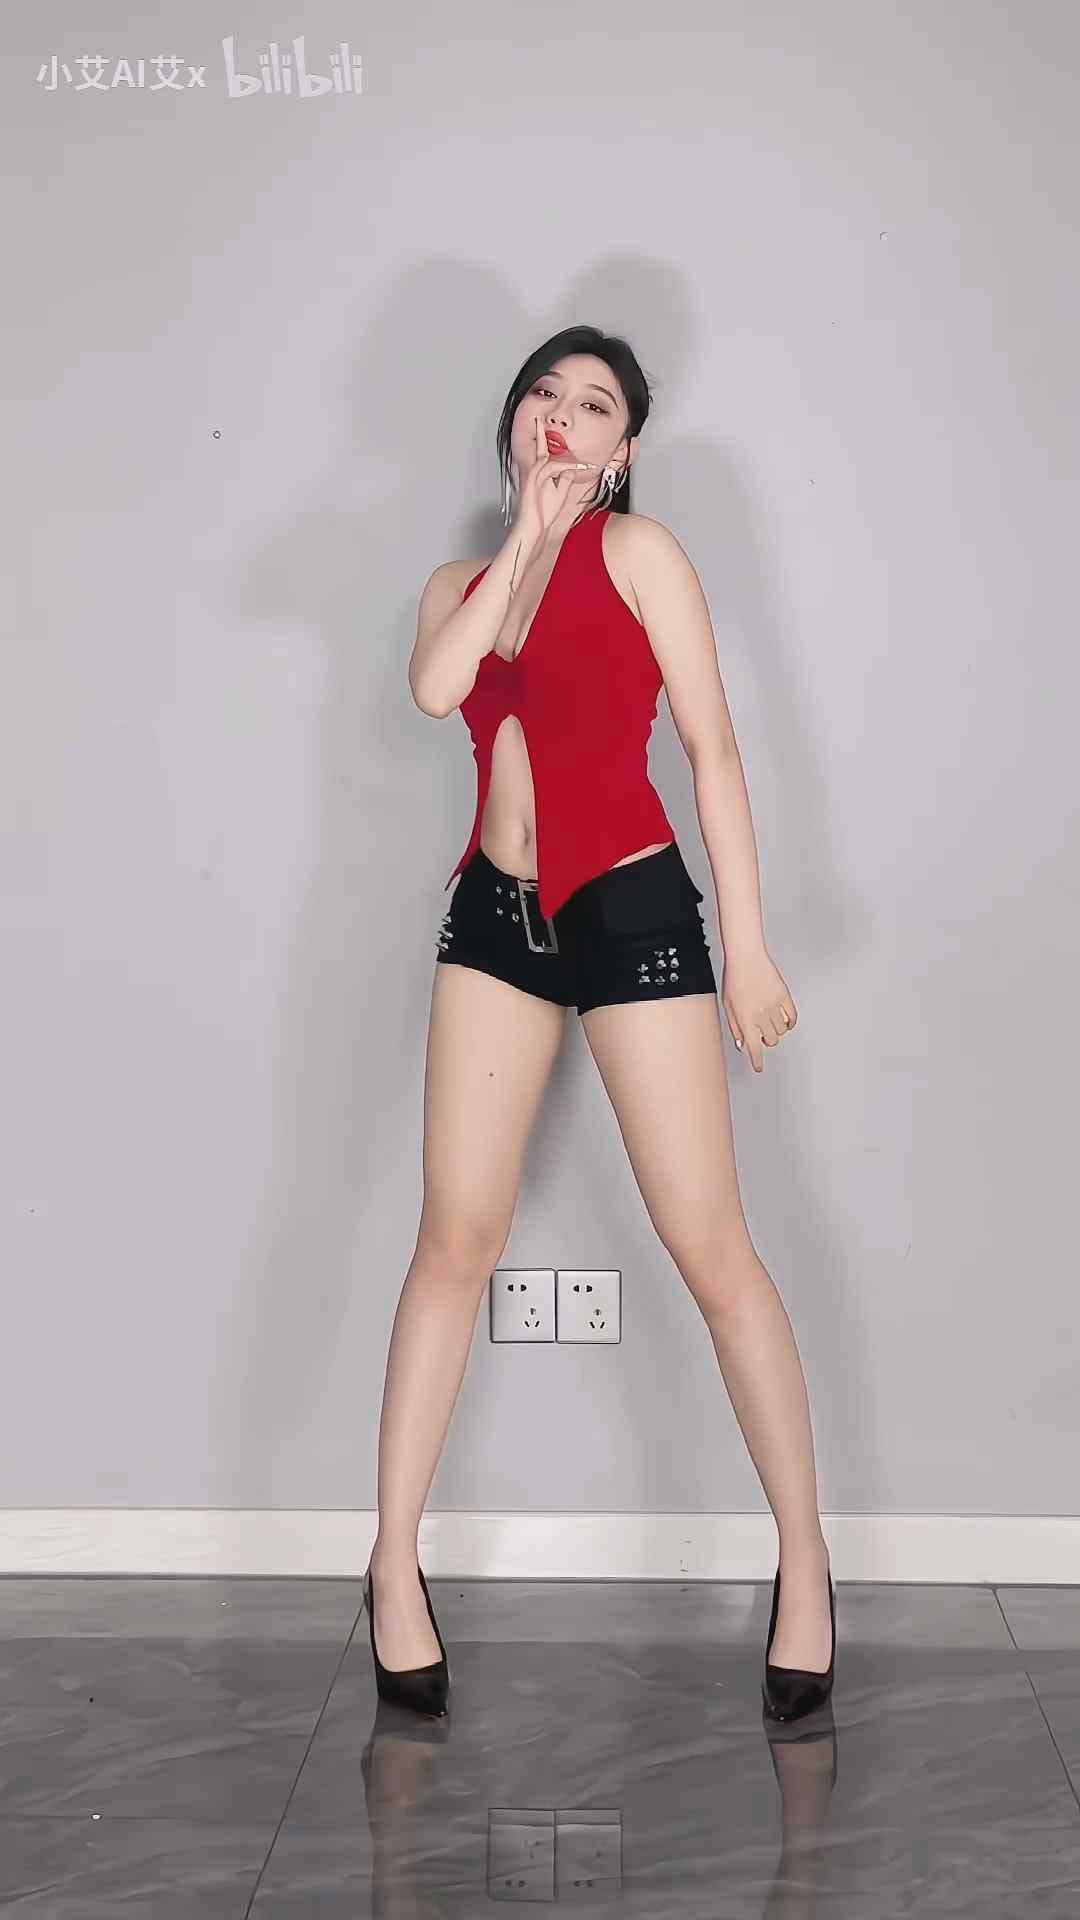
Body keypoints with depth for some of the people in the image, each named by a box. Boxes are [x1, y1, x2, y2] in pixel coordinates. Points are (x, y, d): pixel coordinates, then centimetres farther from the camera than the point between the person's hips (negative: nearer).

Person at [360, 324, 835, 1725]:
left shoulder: (639, 551, -1)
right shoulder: (461, 581, 12)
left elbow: (711, 744, -5)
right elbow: (436, 687, -11)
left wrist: (749, 944, -9)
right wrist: (525, 530, -9)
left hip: (633, 909, -4)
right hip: (495, 914, 4)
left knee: (711, 1249, -3)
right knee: (458, 1239, 2)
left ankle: (806, 1560, 10)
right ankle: (395, 1567, 10)